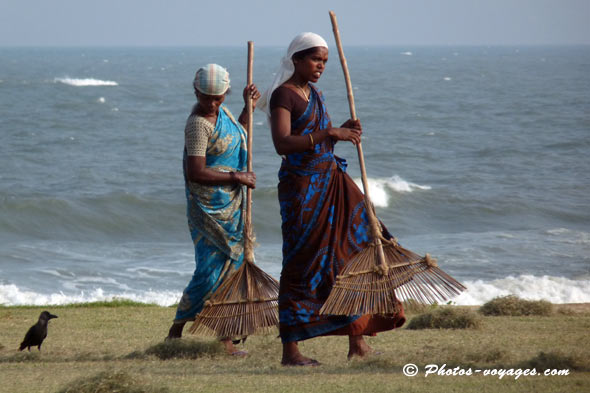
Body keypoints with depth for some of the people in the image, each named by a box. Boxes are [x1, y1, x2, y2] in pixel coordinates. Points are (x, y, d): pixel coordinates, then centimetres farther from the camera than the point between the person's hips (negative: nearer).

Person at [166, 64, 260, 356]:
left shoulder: (220, 111, 9)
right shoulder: (198, 123, -19)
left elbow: (235, 140, 30)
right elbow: (196, 173, -25)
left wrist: (249, 108, 19)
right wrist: (236, 177, -18)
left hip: (232, 205, 9)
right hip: (210, 207, -9)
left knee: (232, 268, 8)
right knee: (212, 271, -11)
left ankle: (226, 339, 13)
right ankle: (175, 332, -1)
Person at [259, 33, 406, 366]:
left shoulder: (314, 94, 16)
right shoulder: (283, 95, -11)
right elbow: (282, 143, -23)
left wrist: (343, 131, 4)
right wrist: (329, 133, -26)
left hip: (331, 181, 9)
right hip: (302, 185, -9)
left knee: (355, 250, 6)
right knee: (302, 264, -7)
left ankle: (357, 339, 13)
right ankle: (290, 350, -2)